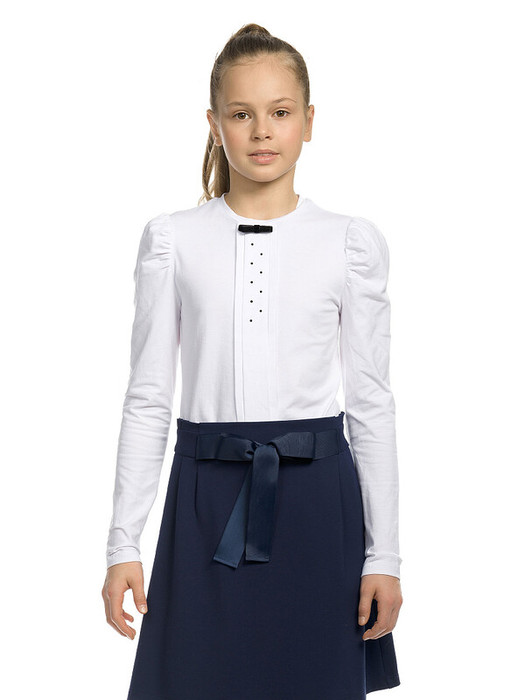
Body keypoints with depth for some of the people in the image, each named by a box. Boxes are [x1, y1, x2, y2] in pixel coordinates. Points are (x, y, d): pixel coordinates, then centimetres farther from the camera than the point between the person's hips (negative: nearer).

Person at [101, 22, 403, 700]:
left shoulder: (352, 241, 2)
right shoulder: (172, 239, 3)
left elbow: (371, 402, 2)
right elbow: (148, 396, 3)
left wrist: (384, 555, 0)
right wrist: (123, 543, 0)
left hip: (314, 494, 0)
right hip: (208, 493, 0)